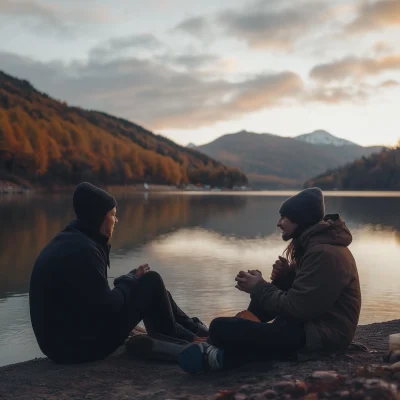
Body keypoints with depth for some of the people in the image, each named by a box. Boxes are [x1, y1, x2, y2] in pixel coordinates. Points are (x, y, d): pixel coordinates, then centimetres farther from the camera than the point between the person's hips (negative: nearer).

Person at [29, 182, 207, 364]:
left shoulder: (70, 242, 9)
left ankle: (192, 330, 25)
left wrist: (130, 279, 4)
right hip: (82, 344, -10)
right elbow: (107, 307, -20)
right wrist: (131, 280, -4)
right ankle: (181, 343, 13)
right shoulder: (82, 250, -22)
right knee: (152, 282, -6)